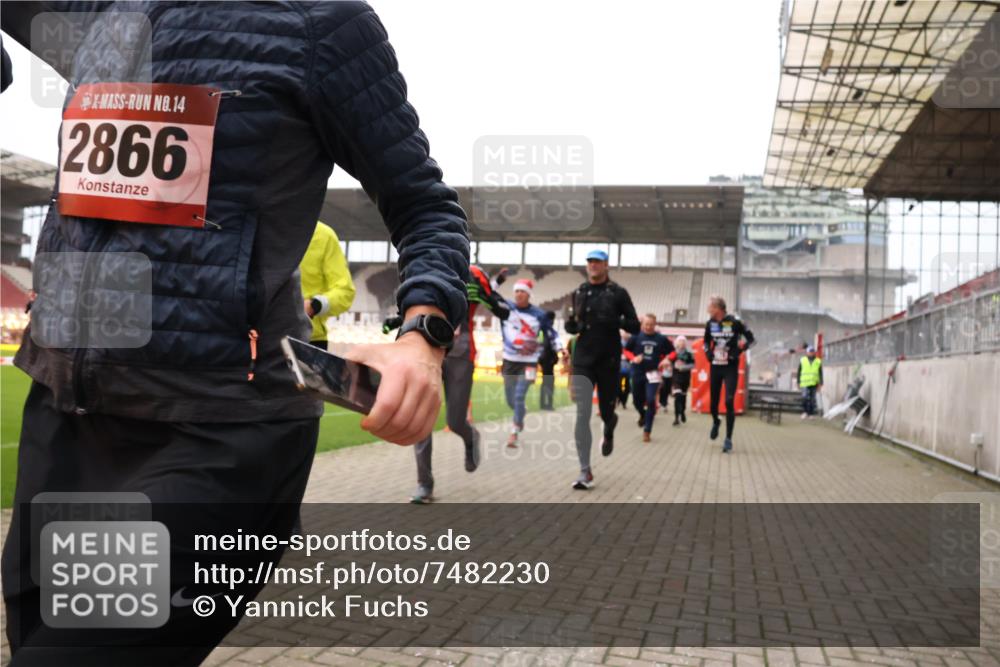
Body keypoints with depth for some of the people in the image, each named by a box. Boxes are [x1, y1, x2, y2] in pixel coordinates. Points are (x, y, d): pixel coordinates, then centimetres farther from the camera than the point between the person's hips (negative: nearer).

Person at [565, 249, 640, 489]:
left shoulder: (618, 293, 0)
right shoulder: (579, 293, 9)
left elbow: (635, 326, -2)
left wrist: (615, 320, -21)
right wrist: (572, 324, -6)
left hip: (609, 361, -1)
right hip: (583, 361, 2)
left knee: (606, 411, 10)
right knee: (582, 415, -8)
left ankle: (609, 433, 49)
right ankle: (585, 472, -6)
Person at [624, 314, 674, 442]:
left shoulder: (661, 338, -3)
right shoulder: (636, 336, -5)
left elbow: (672, 352, 8)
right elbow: (626, 350, 5)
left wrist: (666, 360, -11)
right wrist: (633, 358, -13)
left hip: (652, 373, -1)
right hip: (637, 373, 1)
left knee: (651, 401, -11)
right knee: (637, 400, 13)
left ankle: (647, 430, -2)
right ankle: (642, 415, 48)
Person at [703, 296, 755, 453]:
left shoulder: (735, 322, -14)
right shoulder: (710, 324, 1)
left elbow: (750, 338, -4)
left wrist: (737, 352, -13)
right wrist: (708, 353, 1)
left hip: (731, 368, -4)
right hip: (715, 367, 4)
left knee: (729, 402, -13)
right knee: (713, 400, 11)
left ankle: (728, 439, -5)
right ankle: (715, 422, 44)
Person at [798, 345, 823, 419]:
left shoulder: (818, 362, 9)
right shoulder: (802, 361, 8)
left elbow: (821, 374, 7)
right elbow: (799, 372, 11)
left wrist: (820, 384, -1)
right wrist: (798, 382, 7)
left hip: (814, 384, 1)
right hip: (805, 383, -1)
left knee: (812, 399, 3)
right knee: (805, 397, -18)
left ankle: (812, 413, 10)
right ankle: (805, 412, -10)